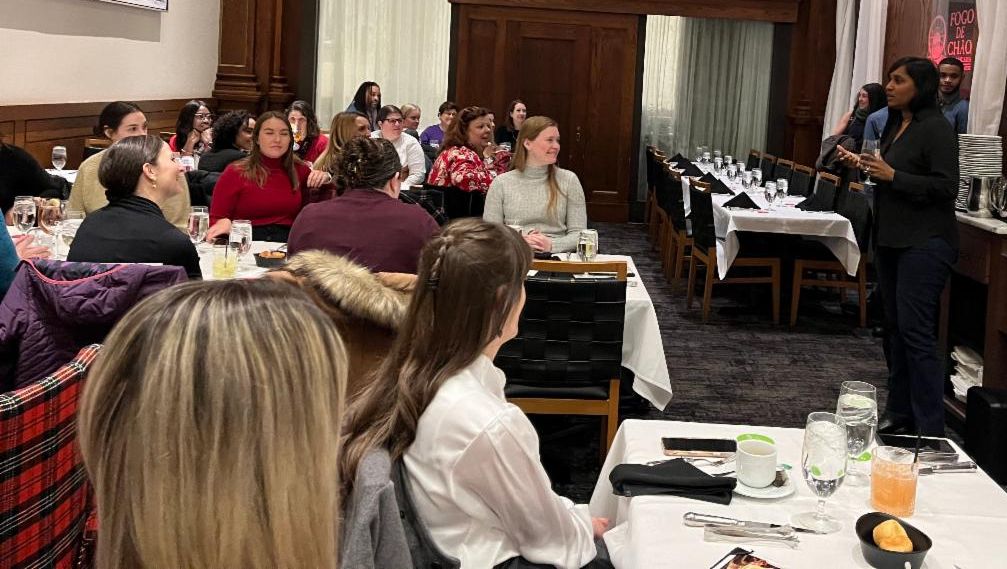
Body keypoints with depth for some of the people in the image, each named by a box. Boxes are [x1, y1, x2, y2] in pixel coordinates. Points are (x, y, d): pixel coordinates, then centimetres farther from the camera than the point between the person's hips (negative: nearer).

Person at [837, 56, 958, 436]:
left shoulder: (936, 130, -12)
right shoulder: (894, 126, 13)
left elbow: (946, 187, -17)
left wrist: (891, 175, -21)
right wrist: (864, 166, 7)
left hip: (925, 243, -9)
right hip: (891, 239, 9)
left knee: (915, 331, -11)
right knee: (896, 328, 12)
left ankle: (930, 429, -8)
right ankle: (899, 413, 21)